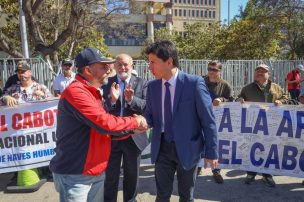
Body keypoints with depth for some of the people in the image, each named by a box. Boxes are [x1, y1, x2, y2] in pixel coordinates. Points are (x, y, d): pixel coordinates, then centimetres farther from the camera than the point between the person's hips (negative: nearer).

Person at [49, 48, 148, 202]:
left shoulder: (93, 92, 11)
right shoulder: (76, 91, -20)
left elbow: (102, 128, 11)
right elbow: (105, 123, -26)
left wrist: (132, 129, -1)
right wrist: (135, 121, -11)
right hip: (74, 175, -8)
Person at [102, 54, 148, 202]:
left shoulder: (142, 83, -1)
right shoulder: (106, 83, -1)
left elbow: (148, 106, -12)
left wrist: (131, 99, -28)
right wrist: (112, 99, -26)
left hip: (133, 137, 1)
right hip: (111, 136, 0)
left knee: (132, 175, 18)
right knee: (110, 176, 13)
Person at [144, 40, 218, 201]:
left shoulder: (194, 83, -14)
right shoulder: (152, 86, 0)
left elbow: (208, 120, -11)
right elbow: (150, 117, 8)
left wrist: (211, 151, -9)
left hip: (187, 148, -3)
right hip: (162, 148, 3)